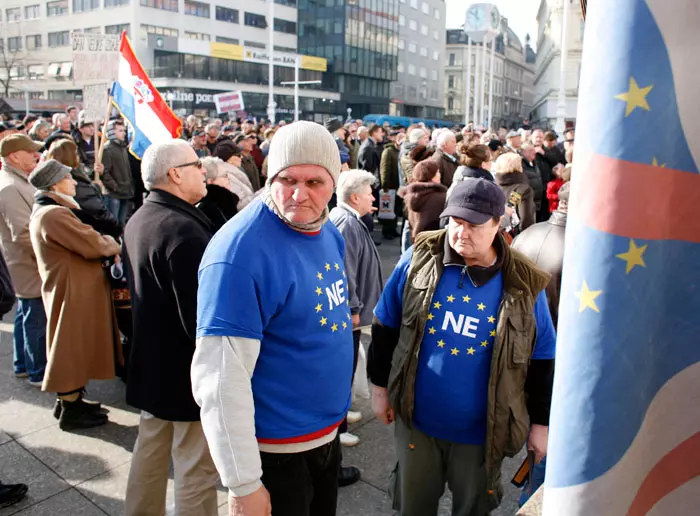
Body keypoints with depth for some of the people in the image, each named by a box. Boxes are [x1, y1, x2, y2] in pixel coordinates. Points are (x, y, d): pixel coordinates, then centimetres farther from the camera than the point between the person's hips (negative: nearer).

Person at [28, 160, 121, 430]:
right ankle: (70, 410, 13)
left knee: (75, 346, 20)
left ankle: (68, 399, 33)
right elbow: (95, 245, -22)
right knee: (73, 347, 1)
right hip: (73, 293, -11)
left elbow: (81, 243, 12)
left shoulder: (43, 211, 13)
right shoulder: (54, 215, -22)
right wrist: (113, 245, -3)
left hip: (72, 288, 11)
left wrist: (104, 244, -4)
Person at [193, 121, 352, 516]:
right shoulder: (241, 253, -26)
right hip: (276, 449, -8)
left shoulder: (328, 232, -1)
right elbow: (221, 379, -26)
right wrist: (244, 484, -22)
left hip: (328, 430, 8)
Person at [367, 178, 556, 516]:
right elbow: (386, 328, -1)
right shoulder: (419, 259, -11)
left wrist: (541, 423, 3)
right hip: (416, 419, 1)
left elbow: (541, 360, -2)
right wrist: (380, 387, 3)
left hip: (481, 430, -1)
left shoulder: (523, 285, -12)